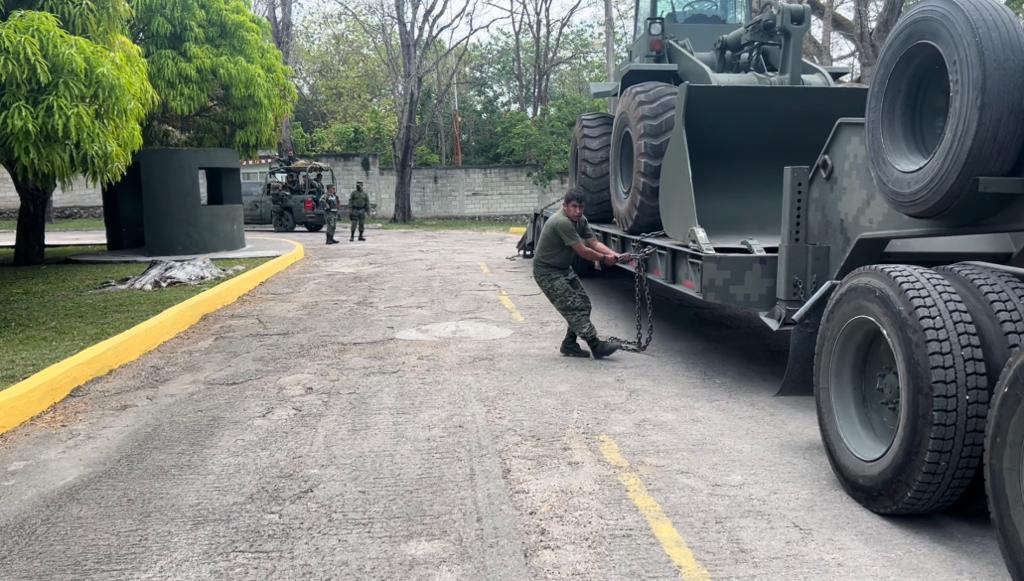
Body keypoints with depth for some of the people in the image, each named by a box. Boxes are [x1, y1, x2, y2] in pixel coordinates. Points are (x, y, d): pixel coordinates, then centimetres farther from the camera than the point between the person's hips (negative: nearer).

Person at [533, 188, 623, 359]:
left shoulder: (581, 220, 2)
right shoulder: (562, 222, -28)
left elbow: (594, 242, -3)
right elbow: (583, 251, -24)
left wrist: (614, 254, -19)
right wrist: (604, 259, -11)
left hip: (564, 268, 10)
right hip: (547, 272, -10)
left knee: (583, 304, 6)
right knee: (573, 307, -14)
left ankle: (569, 345, 13)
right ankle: (596, 346, -14)